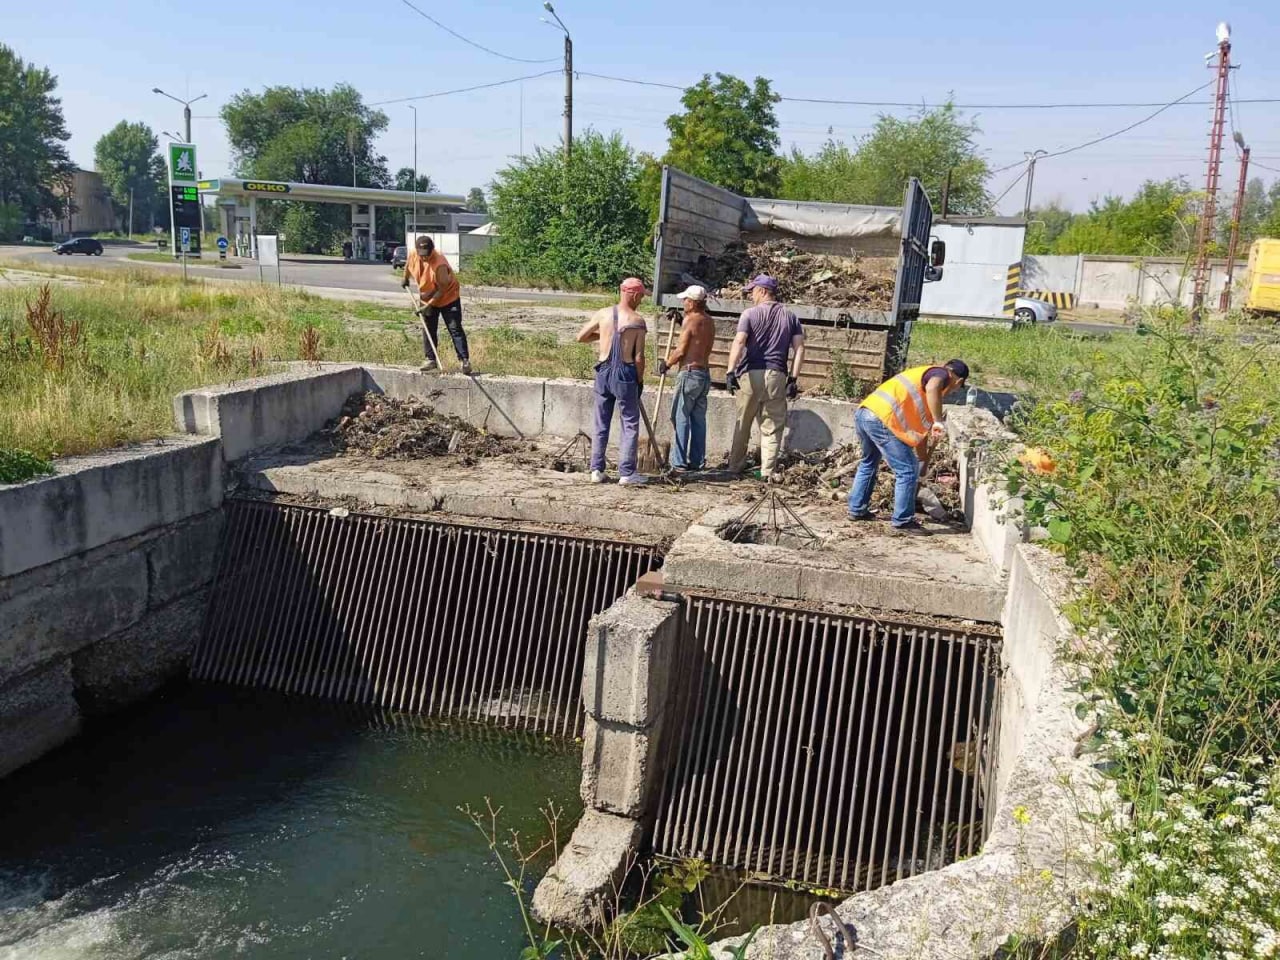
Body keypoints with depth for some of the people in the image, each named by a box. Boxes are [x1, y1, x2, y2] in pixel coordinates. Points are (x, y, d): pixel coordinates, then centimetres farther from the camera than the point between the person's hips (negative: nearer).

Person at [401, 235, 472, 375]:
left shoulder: (440, 263, -33)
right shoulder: (413, 255, -15)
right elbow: (408, 266, 12)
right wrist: (405, 279, 27)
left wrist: (428, 305, -25)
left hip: (448, 297, -6)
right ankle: (430, 359, 19)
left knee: (455, 329, -9)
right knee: (428, 330, 9)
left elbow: (442, 289, -26)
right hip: (427, 299, 6)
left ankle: (465, 360, -9)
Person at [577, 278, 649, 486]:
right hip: (625, 374, -3)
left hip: (604, 372, 4)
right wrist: (640, 381, 3)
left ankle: (596, 470, 13)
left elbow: (580, 337, 10)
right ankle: (626, 473, 3)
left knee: (601, 424, 12)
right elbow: (639, 356, -8)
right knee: (630, 424, 5)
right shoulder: (638, 321, -8)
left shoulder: (602, 314, 1)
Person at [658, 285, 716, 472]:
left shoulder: (690, 320, -11)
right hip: (705, 374, 8)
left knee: (681, 418, -4)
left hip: (690, 374, -8)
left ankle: (679, 462, -5)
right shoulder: (709, 321, 12)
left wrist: (666, 363, 4)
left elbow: (681, 351, -12)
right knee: (699, 418, 10)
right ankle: (696, 461, 12)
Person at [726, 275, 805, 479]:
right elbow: (799, 348, 4)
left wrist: (730, 371, -20)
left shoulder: (750, 313, 1)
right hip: (777, 376, 2)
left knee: (742, 424, 10)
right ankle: (767, 471, -1)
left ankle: (734, 467, 17)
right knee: (773, 426, 5)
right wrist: (793, 379, 3)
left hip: (752, 374, -2)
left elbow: (739, 342, -13)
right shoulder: (790, 317, 12)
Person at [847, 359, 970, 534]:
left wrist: (922, 456, 43)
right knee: (908, 471, -1)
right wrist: (938, 422, -22)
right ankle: (903, 521, 7)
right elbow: (932, 388, -24)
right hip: (881, 419, -10)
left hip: (864, 412, 10)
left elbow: (919, 424, 37)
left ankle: (857, 510, 39)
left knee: (869, 463, 30)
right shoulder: (941, 374, 5)